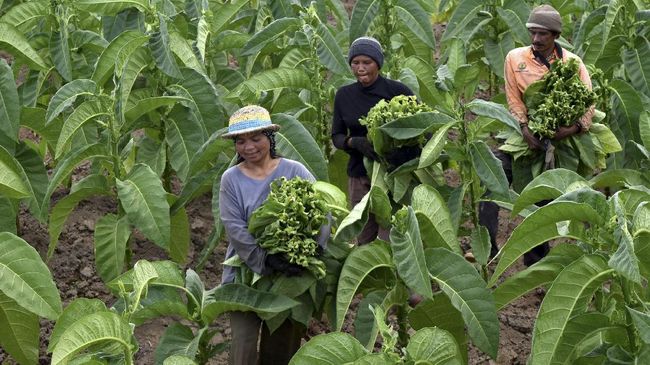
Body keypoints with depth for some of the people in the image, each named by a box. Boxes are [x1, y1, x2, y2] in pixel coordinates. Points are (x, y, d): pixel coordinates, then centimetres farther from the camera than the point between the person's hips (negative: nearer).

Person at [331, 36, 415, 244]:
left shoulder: (397, 91, -5)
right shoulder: (344, 96, 6)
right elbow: (337, 136, 10)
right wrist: (355, 142, -13)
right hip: (360, 176, 4)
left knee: (390, 240, -10)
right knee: (364, 240, 6)